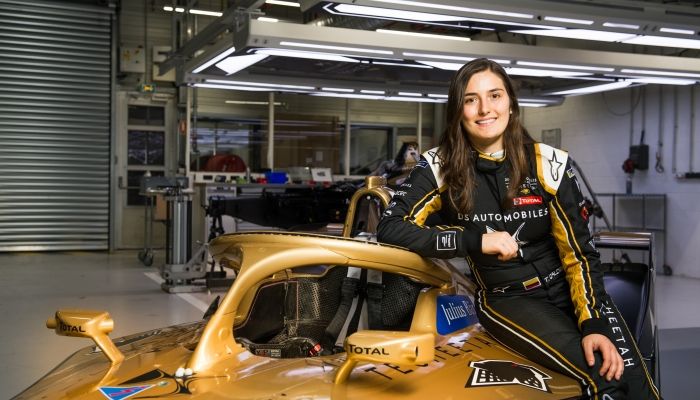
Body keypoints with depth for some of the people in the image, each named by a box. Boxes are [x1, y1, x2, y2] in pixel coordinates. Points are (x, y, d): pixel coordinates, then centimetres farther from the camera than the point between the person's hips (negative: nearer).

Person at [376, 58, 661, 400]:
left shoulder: (549, 163, -5)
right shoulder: (440, 166, -7)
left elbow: (579, 251, -4)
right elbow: (389, 227, -16)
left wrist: (594, 324, -17)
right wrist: (476, 240, -23)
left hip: (567, 287, 2)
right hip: (506, 299, -2)